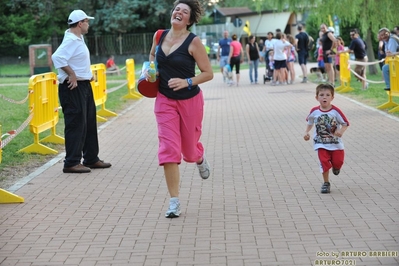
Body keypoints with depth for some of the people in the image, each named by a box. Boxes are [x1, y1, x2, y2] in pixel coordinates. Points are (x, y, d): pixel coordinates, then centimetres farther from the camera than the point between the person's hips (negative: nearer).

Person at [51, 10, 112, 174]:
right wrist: (71, 74, -26)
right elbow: (57, 57, -32)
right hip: (73, 88, -11)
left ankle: (91, 159, 25)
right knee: (76, 124, -7)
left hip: (84, 86, 11)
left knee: (90, 123, 15)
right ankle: (71, 163, -1)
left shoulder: (79, 39, 14)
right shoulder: (71, 40, -18)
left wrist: (88, 74, 14)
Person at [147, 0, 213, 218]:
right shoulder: (159, 36, 0)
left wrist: (186, 82, -25)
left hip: (189, 101, -3)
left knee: (188, 149, 12)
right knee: (169, 149, -9)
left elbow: (208, 73, -11)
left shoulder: (193, 42, -13)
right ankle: (174, 202, -3)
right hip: (164, 100, 3)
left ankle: (200, 158, 52)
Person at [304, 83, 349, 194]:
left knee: (338, 162, 2)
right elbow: (309, 122, 12)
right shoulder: (314, 111, -7)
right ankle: (326, 183, 7)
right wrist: (306, 133, -1)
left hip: (335, 143, 0)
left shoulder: (335, 111, -13)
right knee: (324, 162, -8)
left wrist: (341, 131, -27)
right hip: (321, 144, 0)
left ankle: (336, 167, 41)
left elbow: (345, 123, -8)